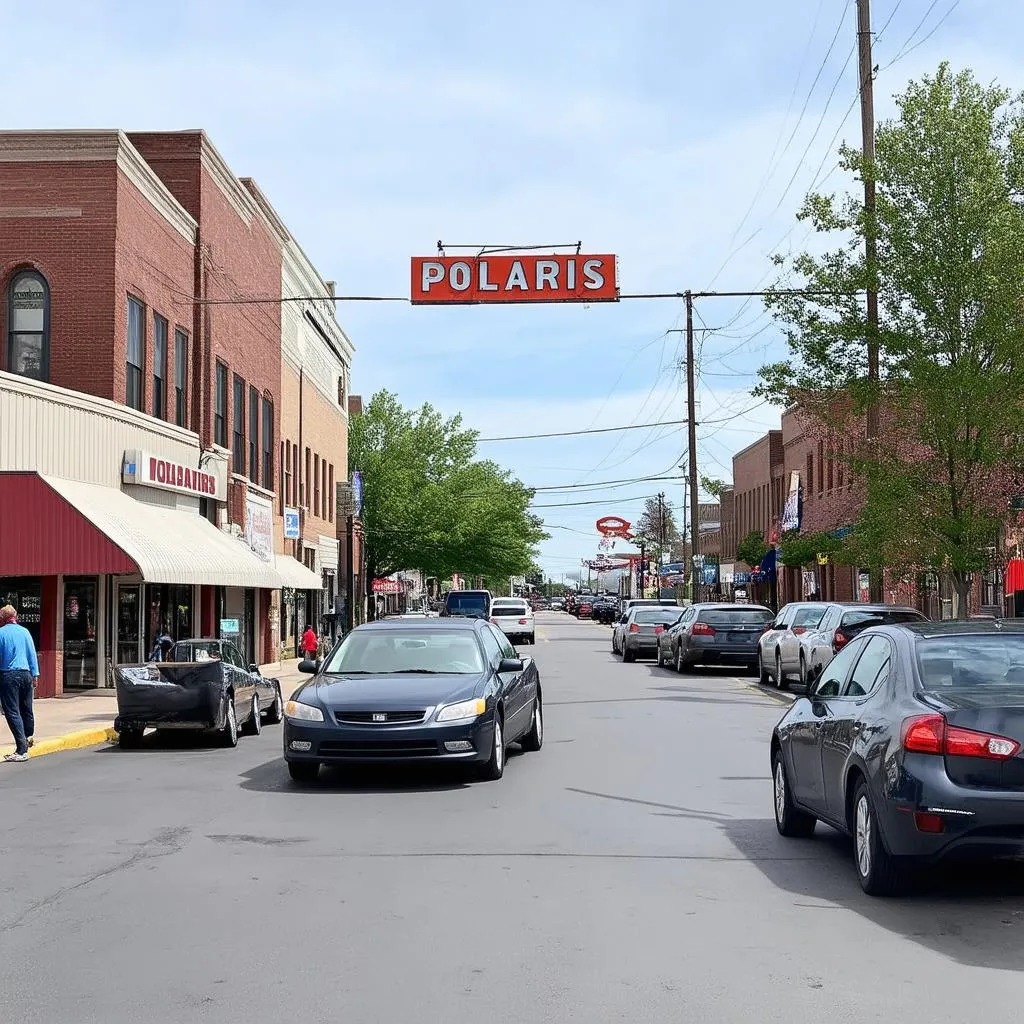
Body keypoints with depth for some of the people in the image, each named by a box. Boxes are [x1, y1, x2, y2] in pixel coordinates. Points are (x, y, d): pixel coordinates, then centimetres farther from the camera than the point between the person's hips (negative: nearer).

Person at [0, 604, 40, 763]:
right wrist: (35, 675, 12)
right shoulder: (24, 631, 5)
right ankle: (28, 737, 40)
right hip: (26, 674, 4)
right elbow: (32, 654, 7)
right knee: (26, 709, 20)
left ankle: (22, 750, -12)